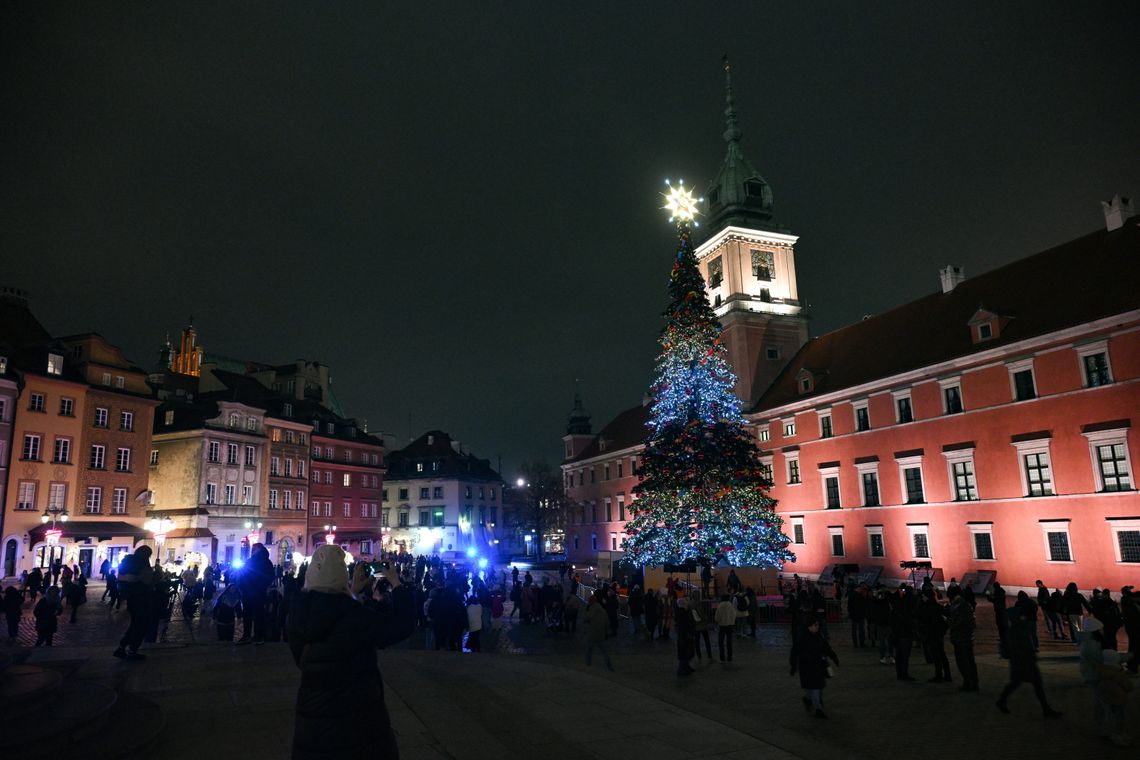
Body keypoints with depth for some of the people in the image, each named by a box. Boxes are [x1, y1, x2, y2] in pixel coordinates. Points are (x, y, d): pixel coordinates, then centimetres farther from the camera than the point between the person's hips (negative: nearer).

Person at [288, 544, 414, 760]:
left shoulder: (302, 612, -6)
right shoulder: (353, 614, -24)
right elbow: (402, 626, -19)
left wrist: (352, 593, 14)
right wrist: (397, 585, -7)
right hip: (358, 718, -6)